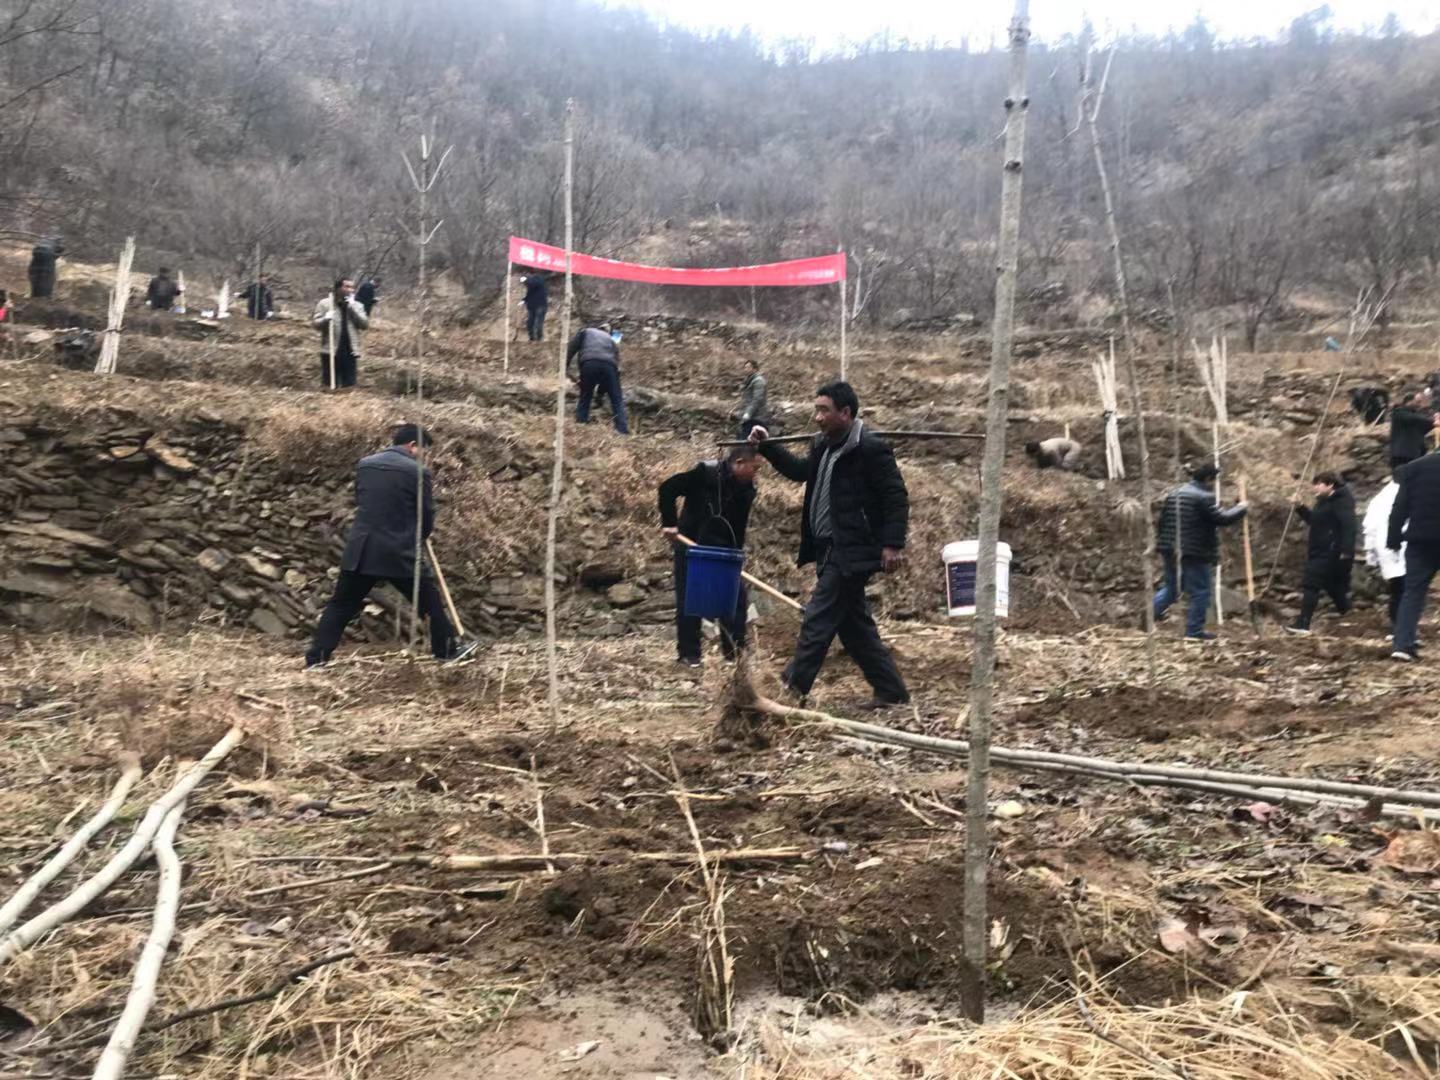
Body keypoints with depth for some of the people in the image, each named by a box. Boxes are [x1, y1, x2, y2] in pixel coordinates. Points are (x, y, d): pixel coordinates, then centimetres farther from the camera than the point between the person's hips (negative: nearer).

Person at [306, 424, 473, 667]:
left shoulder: (364, 464, 9)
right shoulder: (417, 471, -7)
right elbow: (427, 513, 1)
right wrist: (421, 534, 21)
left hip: (361, 550, 4)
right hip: (400, 553, -4)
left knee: (341, 605, 12)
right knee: (430, 600, 13)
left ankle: (316, 657, 12)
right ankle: (447, 650, 21)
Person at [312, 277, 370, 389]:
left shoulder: (357, 305, 11)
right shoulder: (325, 304, 3)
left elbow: (365, 324, -1)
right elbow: (314, 323, 0)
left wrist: (352, 308, -9)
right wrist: (325, 319, -21)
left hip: (350, 352, 2)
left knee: (349, 386, 6)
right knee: (329, 386, 0)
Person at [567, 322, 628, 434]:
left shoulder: (586, 332, 32)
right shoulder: (611, 340, 38)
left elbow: (572, 347, 15)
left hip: (589, 364, -1)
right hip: (609, 365, 1)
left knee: (584, 398, 16)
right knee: (617, 400, 7)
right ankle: (623, 431, -4)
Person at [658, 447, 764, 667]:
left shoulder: (747, 490, -4)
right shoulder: (706, 473, -20)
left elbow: (739, 528, 1)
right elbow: (667, 489, -17)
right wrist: (669, 524, -18)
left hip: (722, 550, 5)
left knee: (737, 597, -2)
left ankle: (735, 650, 8)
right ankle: (688, 653, 11)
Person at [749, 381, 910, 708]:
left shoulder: (870, 448, -15)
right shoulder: (824, 445, 11)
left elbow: (896, 496, -15)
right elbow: (801, 471, 29)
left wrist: (893, 544, -20)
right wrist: (766, 446, 20)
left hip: (851, 553, -10)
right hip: (831, 550, 10)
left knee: (818, 620, -6)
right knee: (855, 625, 14)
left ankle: (791, 690, 1)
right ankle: (891, 691, 23)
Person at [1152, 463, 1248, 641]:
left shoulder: (1173, 494, 13)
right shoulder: (1204, 497, -12)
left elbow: (1163, 522, 16)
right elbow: (1220, 518, -17)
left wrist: (1161, 544, 23)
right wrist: (1240, 508, 0)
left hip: (1171, 551, 8)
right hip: (1195, 553, -8)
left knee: (1171, 587, 21)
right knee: (1199, 592, 1)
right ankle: (1194, 631, 4)